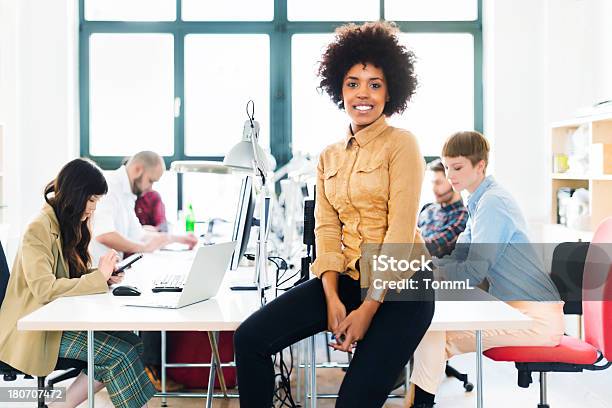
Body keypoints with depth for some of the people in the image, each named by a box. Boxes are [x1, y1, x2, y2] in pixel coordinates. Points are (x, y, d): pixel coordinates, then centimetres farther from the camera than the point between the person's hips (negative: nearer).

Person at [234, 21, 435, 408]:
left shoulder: (401, 144, -4)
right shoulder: (330, 157, 13)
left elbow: (401, 231, -12)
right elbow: (327, 229, 5)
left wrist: (369, 308, -16)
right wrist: (332, 299, -9)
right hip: (347, 279, 5)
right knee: (249, 339, -10)